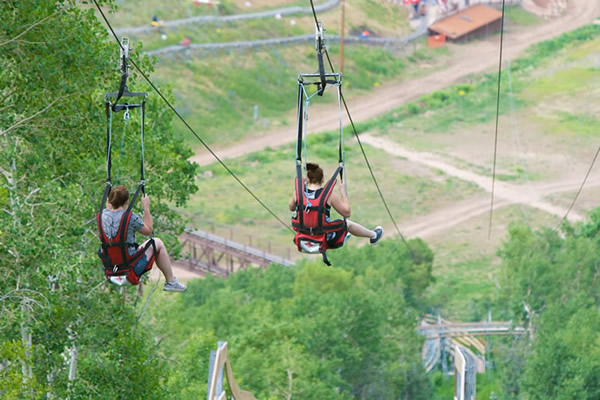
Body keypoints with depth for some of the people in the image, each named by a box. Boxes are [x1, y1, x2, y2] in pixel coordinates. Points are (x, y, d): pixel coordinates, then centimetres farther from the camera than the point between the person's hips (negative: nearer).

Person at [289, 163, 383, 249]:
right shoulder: (328, 195, -18)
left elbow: (291, 208, 13)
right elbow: (346, 213, -8)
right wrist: (343, 191, 0)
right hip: (327, 241, -4)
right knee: (348, 224, 26)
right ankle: (373, 235, 52)